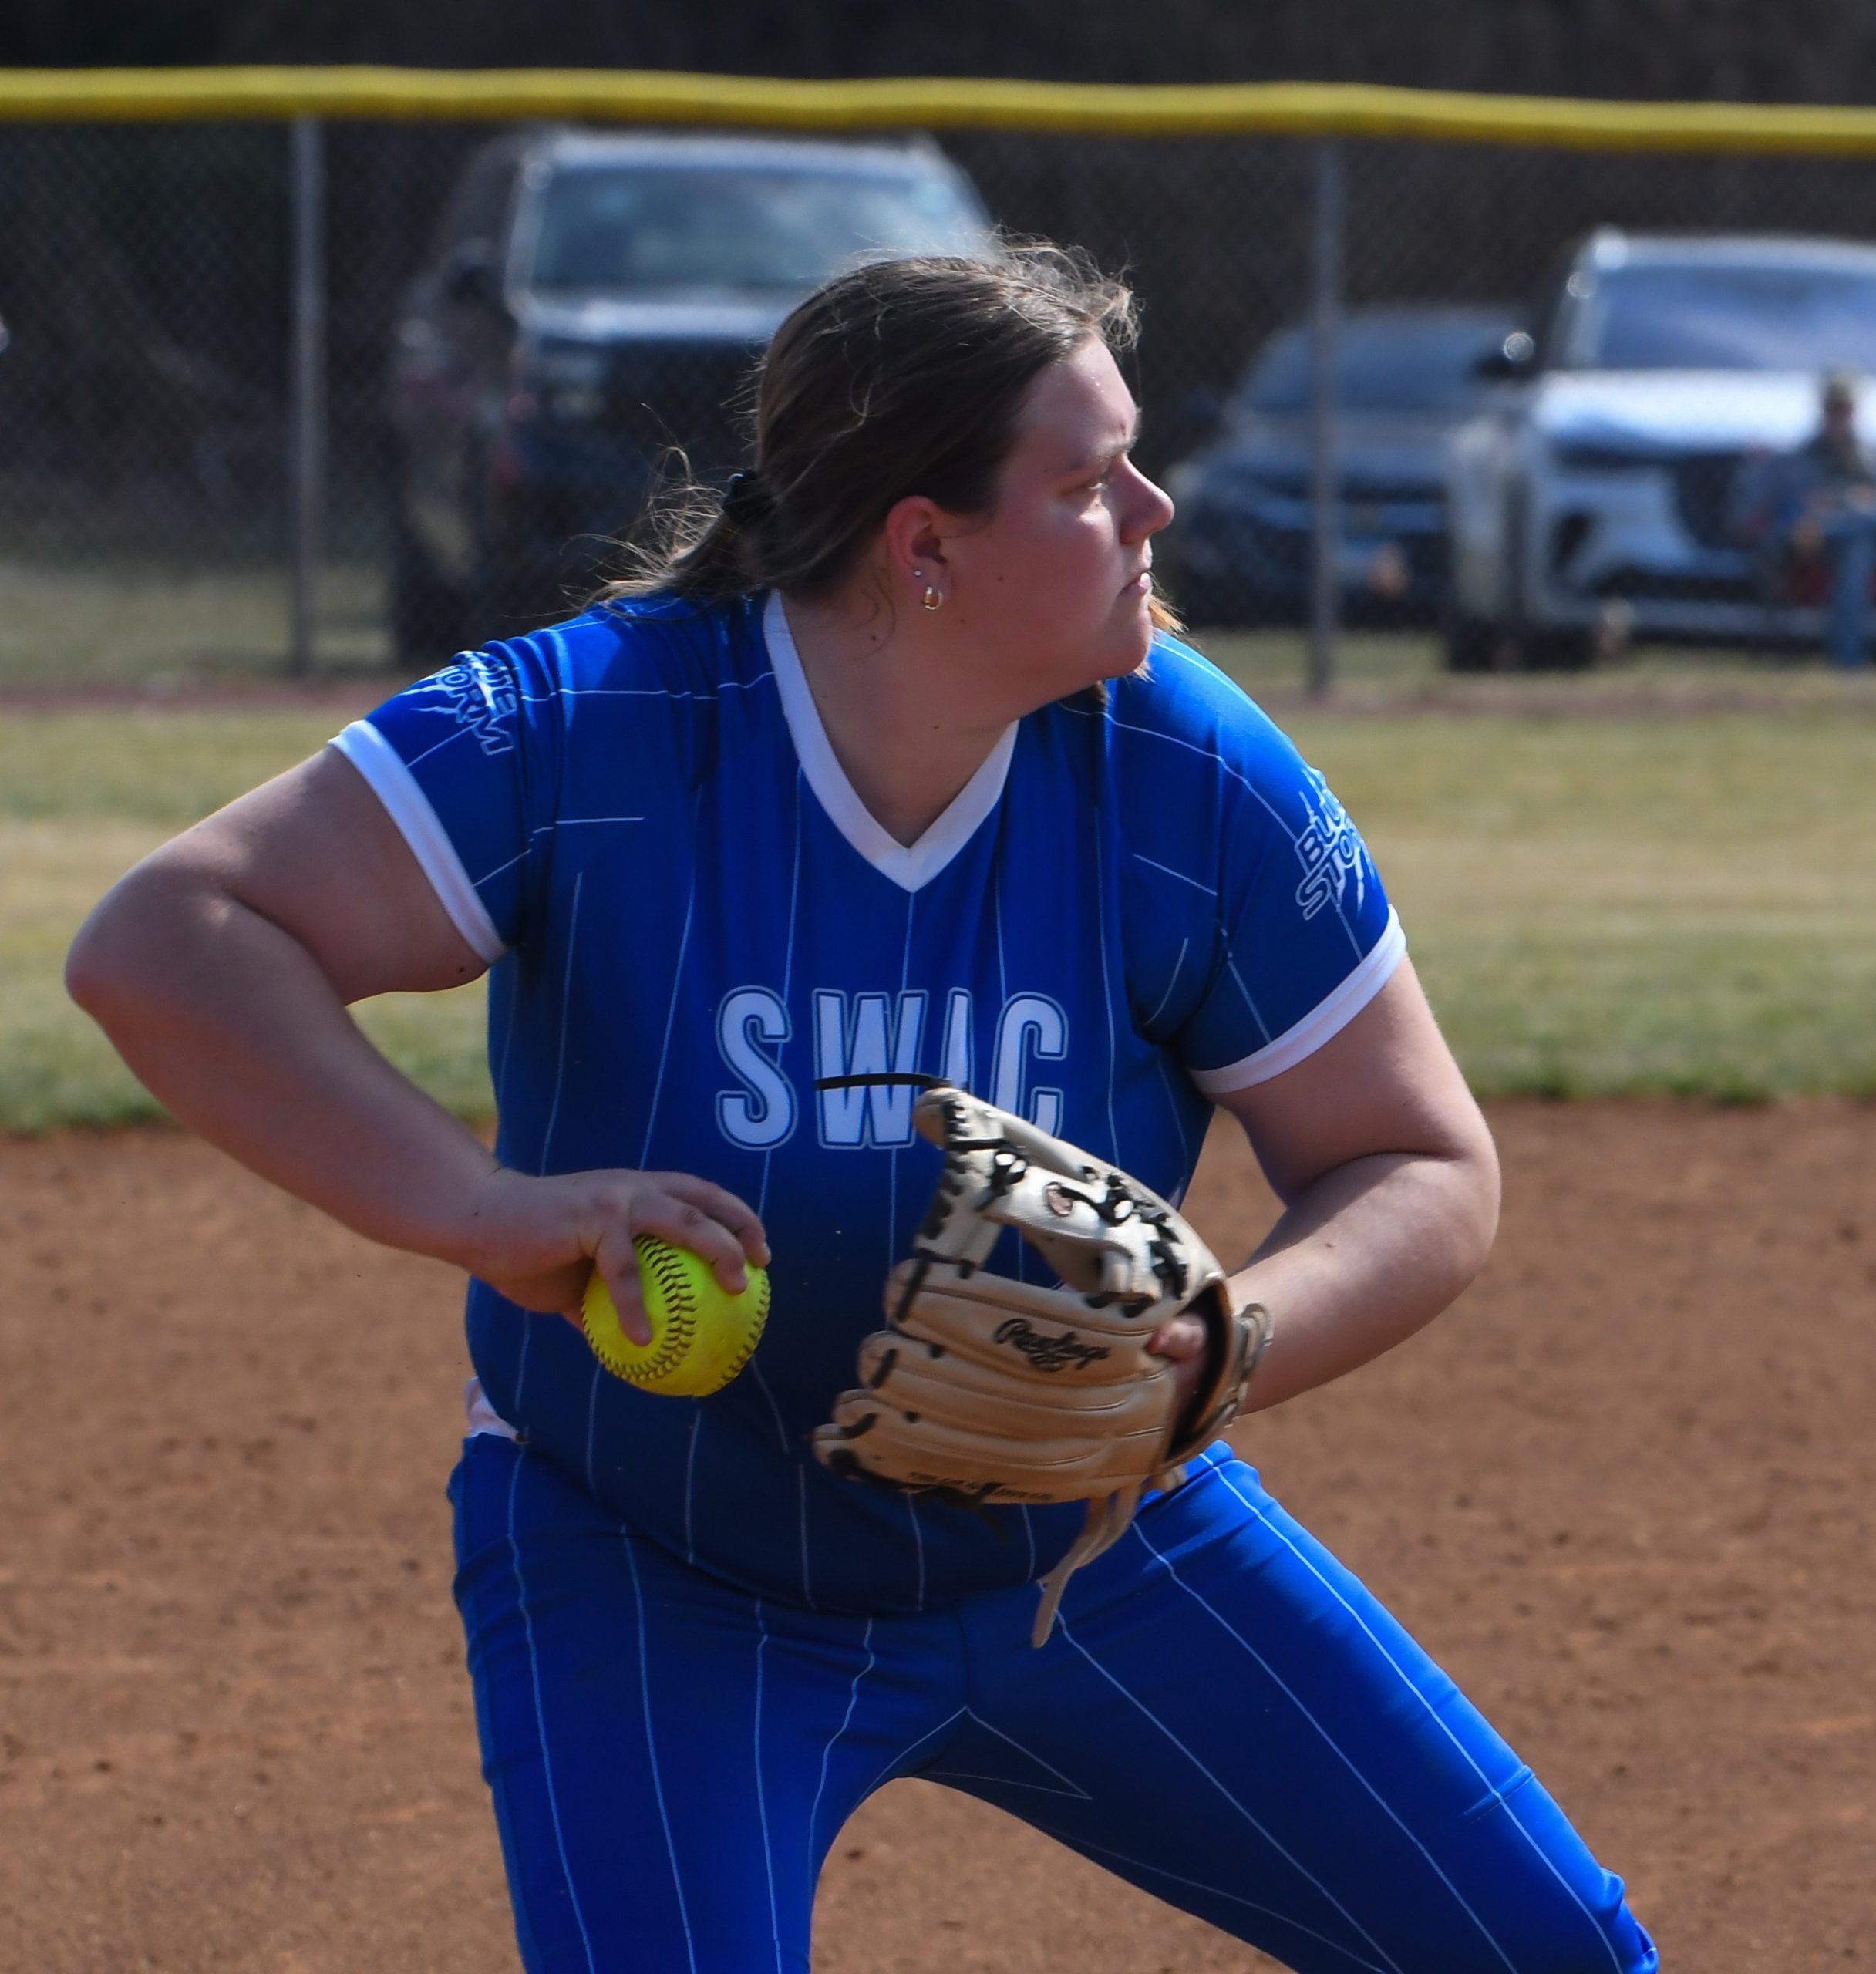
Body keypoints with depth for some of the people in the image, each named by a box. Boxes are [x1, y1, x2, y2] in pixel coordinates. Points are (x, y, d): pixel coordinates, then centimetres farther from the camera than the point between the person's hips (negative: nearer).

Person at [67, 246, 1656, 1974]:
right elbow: (160, 945, -32)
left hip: (1083, 1543, 3)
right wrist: (485, 1212, -43)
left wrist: (1215, 1348, -31)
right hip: (649, 1583, -3)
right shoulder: (587, 734, -25)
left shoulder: (1195, 783, -16)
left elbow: (1432, 1174, -9)